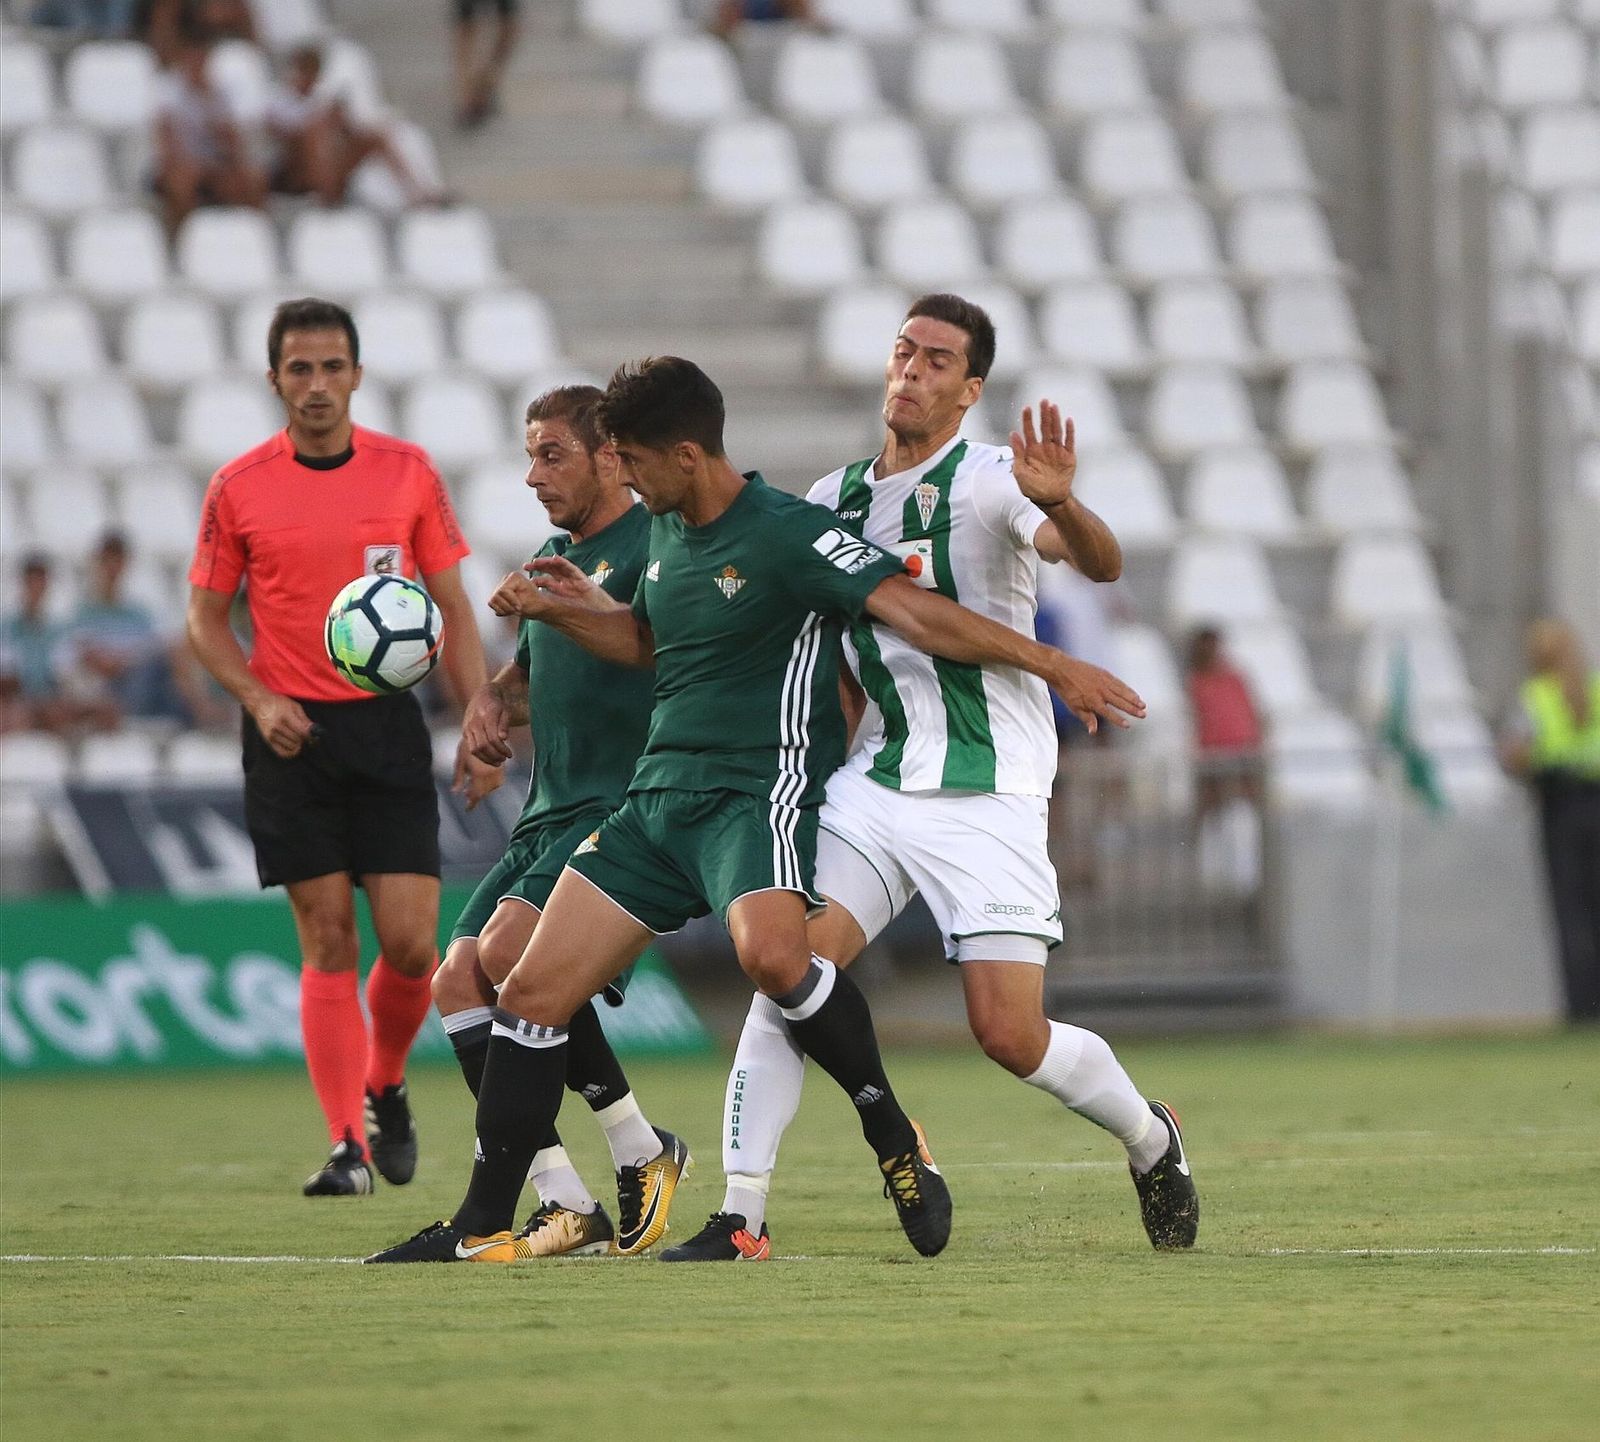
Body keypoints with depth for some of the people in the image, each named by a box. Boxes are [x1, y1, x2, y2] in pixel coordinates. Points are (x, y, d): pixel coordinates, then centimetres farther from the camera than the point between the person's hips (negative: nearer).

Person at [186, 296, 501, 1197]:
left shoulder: (408, 473, 2)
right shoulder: (239, 488, 0)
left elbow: (454, 608, 7)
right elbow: (206, 617, 8)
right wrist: (259, 697, -10)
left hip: (388, 725, 1)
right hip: (294, 734, -1)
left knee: (410, 941, -6)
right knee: (329, 943, -4)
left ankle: (385, 1086, 23)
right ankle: (350, 1145, -2)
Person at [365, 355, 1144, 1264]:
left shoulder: (786, 534, -14)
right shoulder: (668, 533, 13)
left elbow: (915, 612, -19)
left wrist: (1055, 665, -25)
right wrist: (555, 609, 17)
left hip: (760, 795, -8)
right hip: (659, 801, 8)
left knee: (771, 952, -37)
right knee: (534, 994, 0)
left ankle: (893, 1133, -16)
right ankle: (483, 1228, 8)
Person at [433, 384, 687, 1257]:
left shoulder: (655, 544, -7)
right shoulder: (555, 558, 20)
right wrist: (490, 699, 13)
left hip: (625, 810, -9)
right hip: (548, 817, 9)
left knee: (510, 952, -25)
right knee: (457, 980, -5)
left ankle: (639, 1150, -9)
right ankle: (565, 1207, -6)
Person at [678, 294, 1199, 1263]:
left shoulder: (988, 481, -8)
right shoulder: (834, 499, 11)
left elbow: (1100, 564, -23)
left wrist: (1060, 503, -46)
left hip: (989, 796, -5)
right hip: (877, 778, 5)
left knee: (1010, 1035, -8)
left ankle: (1152, 1139, 22)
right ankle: (741, 1218, -10)